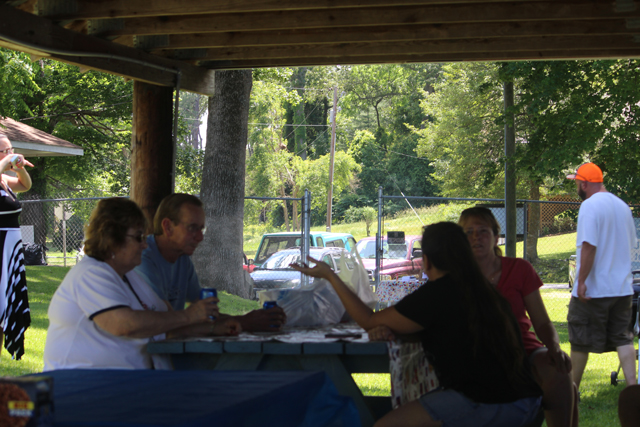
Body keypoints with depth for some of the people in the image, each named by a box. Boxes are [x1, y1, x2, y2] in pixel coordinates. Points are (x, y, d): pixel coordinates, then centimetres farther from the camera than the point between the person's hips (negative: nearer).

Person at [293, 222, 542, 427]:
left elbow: (369, 321, 1)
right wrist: (391, 331, 6)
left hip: (490, 406, -10)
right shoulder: (482, 290, 14)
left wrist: (329, 276, 11)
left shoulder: (435, 294, -11)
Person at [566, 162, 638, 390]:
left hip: (593, 289, -7)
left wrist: (581, 281, -19)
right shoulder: (622, 206, 10)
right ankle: (632, 387, 2)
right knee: (622, 338, 10)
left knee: (580, 341, 6)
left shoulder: (590, 205, -15)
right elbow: (631, 243, 18)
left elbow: (589, 246, -22)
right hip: (622, 286, 7)